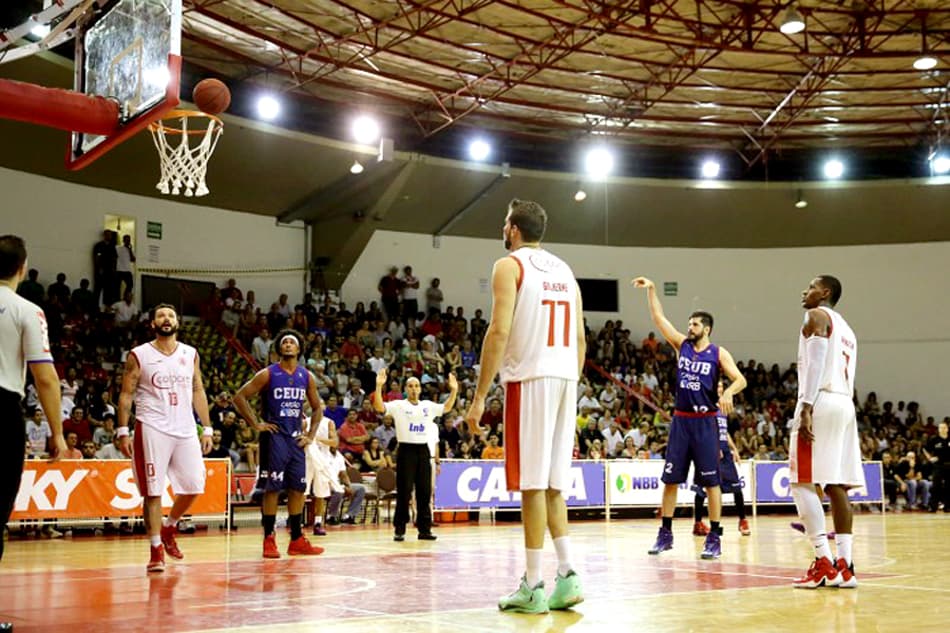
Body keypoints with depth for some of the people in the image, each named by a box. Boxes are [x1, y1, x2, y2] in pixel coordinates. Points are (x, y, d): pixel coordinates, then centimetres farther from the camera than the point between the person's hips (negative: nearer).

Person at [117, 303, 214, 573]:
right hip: (152, 429, -4)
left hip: (185, 429, 4)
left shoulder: (190, 354, 10)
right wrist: (123, 431, -8)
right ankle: (156, 549, 4)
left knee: (194, 485, 2)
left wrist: (207, 429, 7)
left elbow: (198, 392, 13)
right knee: (153, 491, -4)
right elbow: (126, 394, 0)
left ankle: (169, 528, 27)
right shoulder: (138, 355, 0)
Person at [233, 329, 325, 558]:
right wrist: (256, 424, -11)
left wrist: (311, 435, 8)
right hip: (274, 436, -5)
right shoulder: (268, 374, -6)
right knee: (272, 488, -5)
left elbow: (317, 407, 18)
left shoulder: (306, 377, 8)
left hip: (296, 438, 5)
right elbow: (239, 397, -8)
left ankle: (297, 540, 12)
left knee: (298, 488, 6)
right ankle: (269, 540, 1)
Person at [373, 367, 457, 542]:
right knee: (404, 492, -4)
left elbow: (447, 407, 18)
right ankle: (399, 529, 2)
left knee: (424, 491, 6)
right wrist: (379, 386, -29)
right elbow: (379, 407, -16)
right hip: (406, 449, -4)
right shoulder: (398, 405, -3)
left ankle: (424, 529, 11)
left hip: (423, 450, 4)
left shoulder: (428, 406, 12)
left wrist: (453, 390, 4)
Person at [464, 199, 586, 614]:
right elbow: (580, 339, 16)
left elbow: (499, 331, -14)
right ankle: (567, 575, 7)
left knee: (533, 482, -4)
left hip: (531, 377, -7)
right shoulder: (563, 270, 18)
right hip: (566, 377, 7)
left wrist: (479, 397, -13)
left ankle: (533, 587, -1)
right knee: (553, 484, 12)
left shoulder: (510, 265, -3)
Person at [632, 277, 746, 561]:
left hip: (705, 422, -4)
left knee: (711, 481, -3)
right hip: (680, 420, 4)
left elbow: (741, 380, -8)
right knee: (670, 479, 5)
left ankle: (714, 538, 2)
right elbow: (659, 318, 9)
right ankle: (665, 534, 14)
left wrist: (728, 391, -29)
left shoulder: (718, 353, -1)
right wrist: (651, 290, 3)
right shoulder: (682, 345, 9)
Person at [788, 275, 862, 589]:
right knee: (836, 485, 7)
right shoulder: (846, 329, 27)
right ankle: (844, 565, 4)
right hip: (845, 404, 9)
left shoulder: (817, 316, -1)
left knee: (803, 483, -9)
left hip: (821, 401, -9)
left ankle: (825, 564, -15)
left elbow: (816, 362, -14)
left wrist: (806, 408, -22)